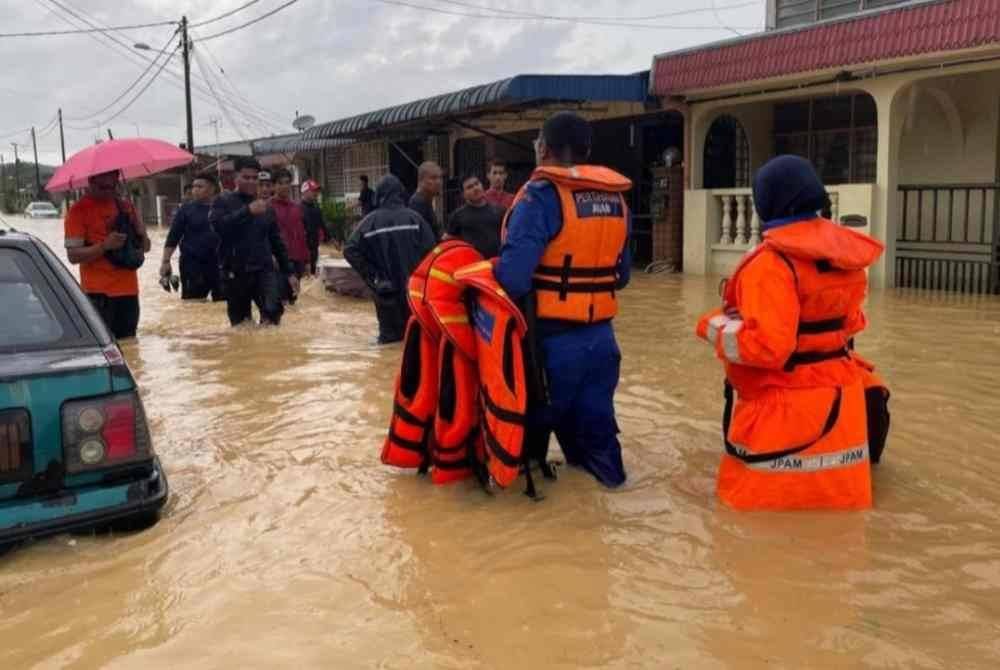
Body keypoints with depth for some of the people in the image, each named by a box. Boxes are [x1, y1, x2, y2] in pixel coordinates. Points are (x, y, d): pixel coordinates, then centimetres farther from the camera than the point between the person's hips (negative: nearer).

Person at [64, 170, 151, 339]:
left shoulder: (125, 205, 13)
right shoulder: (79, 210, -2)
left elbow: (146, 246, 16)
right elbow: (73, 255, -8)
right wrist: (104, 245, -21)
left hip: (129, 291, 5)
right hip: (98, 294, -5)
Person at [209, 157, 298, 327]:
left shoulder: (266, 207, 14)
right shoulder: (223, 202, 3)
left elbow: (276, 242, 18)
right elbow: (218, 224, -18)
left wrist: (289, 272, 16)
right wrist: (248, 210, -23)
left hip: (264, 269, 1)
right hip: (235, 273, -1)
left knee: (273, 309, -23)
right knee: (239, 323, 5)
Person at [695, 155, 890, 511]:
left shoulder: (772, 261, -22)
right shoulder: (845, 252, 4)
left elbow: (765, 346, -27)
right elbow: (850, 323, 15)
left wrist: (716, 328, -11)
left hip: (785, 405, -8)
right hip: (836, 397, 8)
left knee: (760, 489, 7)